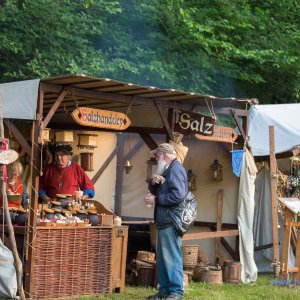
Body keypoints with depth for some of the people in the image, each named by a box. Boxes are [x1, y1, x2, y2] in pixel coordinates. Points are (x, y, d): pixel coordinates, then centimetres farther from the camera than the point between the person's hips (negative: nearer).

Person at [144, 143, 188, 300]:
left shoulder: (175, 170, -12)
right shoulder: (168, 170, 20)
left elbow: (178, 195, -24)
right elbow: (155, 191, 21)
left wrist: (156, 199, -15)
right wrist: (153, 183, -1)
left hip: (171, 221, -11)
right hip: (165, 221, 11)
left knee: (171, 256, -9)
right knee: (162, 257, 14)